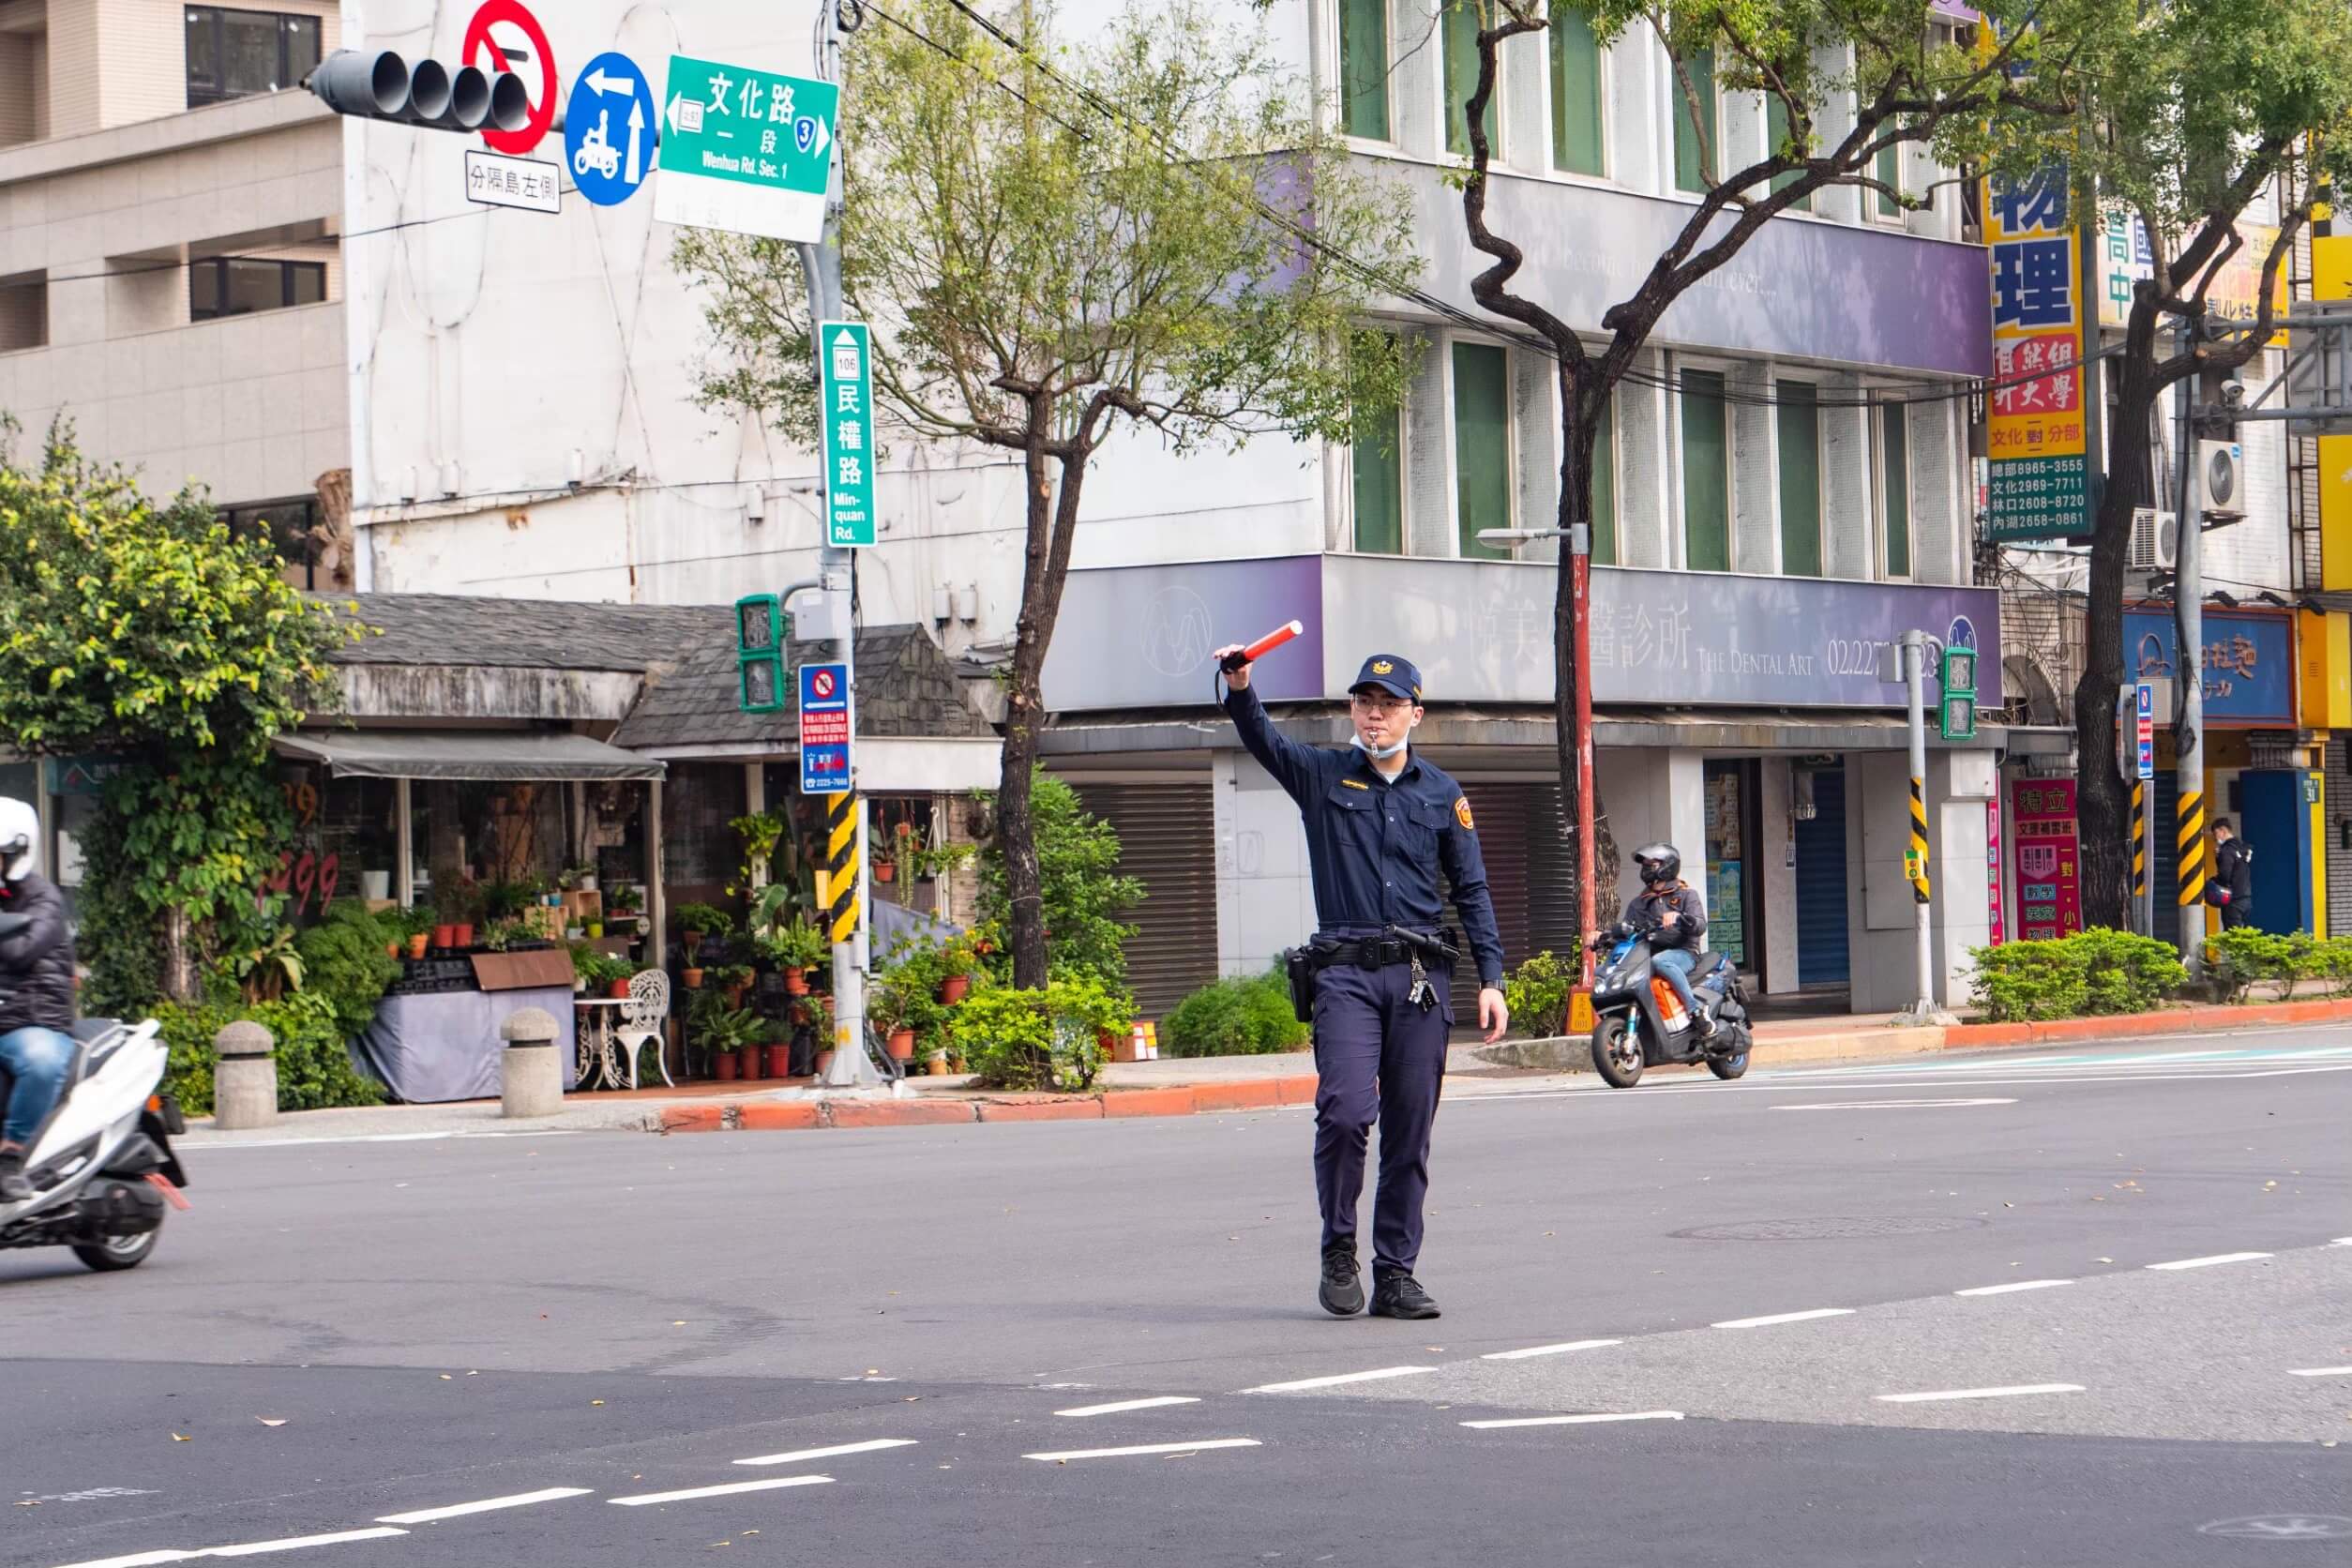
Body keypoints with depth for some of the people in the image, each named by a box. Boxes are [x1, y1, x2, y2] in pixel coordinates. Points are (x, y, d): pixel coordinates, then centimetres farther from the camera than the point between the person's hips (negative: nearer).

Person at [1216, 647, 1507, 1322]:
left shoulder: (1443, 796, 13)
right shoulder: (1322, 776, 9)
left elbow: (1472, 891, 13)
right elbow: (1262, 740, -9)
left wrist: (1491, 978, 5)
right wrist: (1240, 689, -29)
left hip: (1421, 974, 2)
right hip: (1345, 971, -2)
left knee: (1410, 1132, 2)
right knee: (1345, 1111, -17)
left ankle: (1396, 1273, 8)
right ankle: (1338, 1250, 2)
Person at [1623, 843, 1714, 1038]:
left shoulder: (1686, 895, 8)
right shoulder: (1638, 903, 24)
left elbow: (1700, 926, -7)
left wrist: (1679, 917, -27)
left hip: (1683, 953, -5)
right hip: (1647, 954, 5)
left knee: (1659, 961, -42)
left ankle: (1697, 1011, -40)